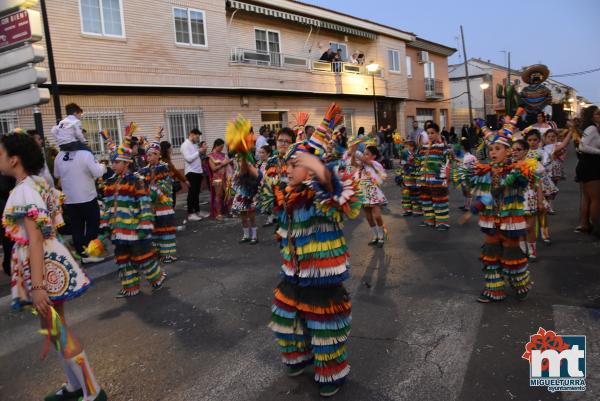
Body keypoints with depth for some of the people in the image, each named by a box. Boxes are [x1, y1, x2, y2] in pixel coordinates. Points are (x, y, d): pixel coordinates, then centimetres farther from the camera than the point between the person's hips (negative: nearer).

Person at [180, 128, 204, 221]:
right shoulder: (185, 145, -8)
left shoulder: (195, 144, 16)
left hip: (198, 171, 8)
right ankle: (190, 214, -1)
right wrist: (199, 151, -17)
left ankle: (197, 211, 21)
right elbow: (189, 158, -21)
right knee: (192, 193, -6)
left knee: (197, 193, 13)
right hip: (191, 172, -8)